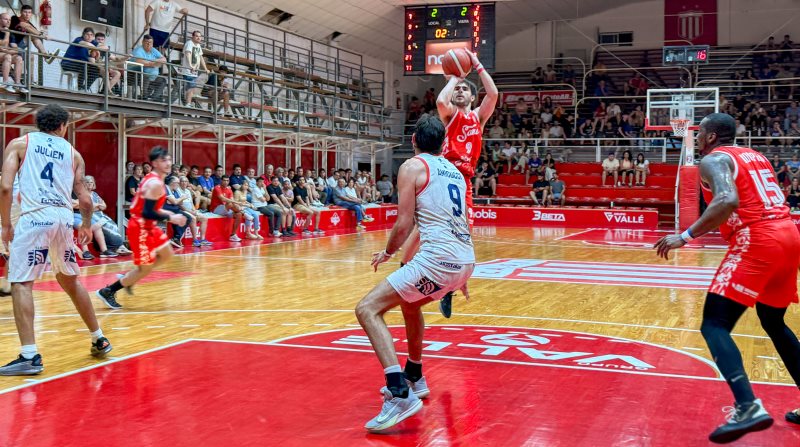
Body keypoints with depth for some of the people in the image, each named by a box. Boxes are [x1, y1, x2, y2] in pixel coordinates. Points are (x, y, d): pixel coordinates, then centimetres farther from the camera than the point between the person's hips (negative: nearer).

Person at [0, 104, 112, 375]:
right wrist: (87, 226, 32)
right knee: (70, 281, 21)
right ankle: (99, 340, 30)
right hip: (64, 219, 4)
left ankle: (30, 356, -13)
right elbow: (85, 199, 14)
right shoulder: (72, 152, 17)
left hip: (34, 218, -4)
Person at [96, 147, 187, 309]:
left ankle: (128, 278, 23)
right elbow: (147, 213, -27)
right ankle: (108, 291, 12)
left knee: (167, 254, 18)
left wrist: (166, 213, 14)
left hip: (148, 226, 10)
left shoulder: (152, 179, 10)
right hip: (140, 228, -10)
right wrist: (170, 218, -21)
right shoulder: (155, 183, -22)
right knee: (145, 268, 0)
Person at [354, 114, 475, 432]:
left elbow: (404, 224, -7)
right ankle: (414, 378, 43)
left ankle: (401, 395, -19)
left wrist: (387, 253, 12)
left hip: (439, 258, -8)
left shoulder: (412, 167, 0)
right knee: (409, 302, 33)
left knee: (367, 309, -6)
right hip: (466, 260, 9)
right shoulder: (455, 171, 22)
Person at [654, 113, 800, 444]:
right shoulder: (755, 156, 25)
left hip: (756, 243, -8)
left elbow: (728, 200, -19)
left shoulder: (713, 160, 0)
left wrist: (686, 236, -17)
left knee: (714, 324, -8)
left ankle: (748, 407, -25)